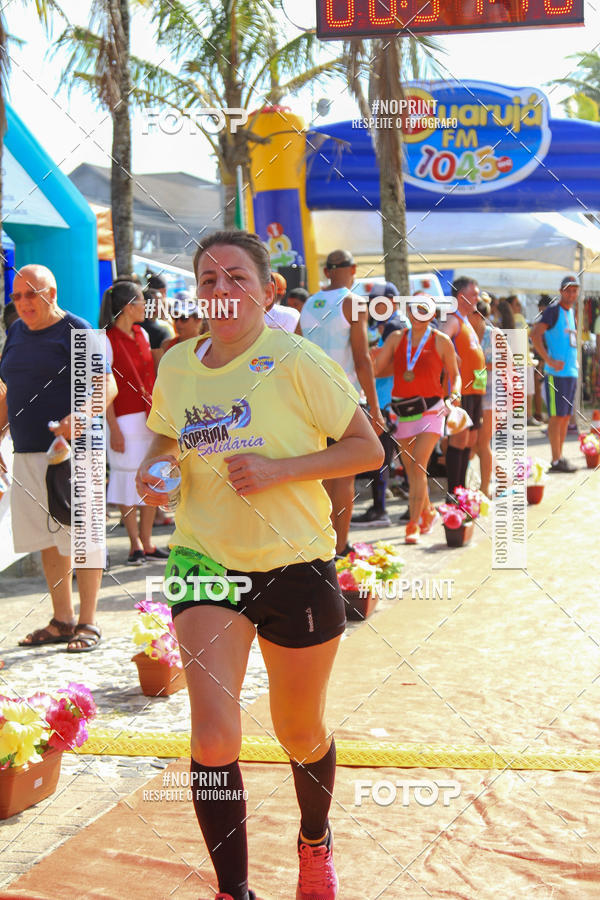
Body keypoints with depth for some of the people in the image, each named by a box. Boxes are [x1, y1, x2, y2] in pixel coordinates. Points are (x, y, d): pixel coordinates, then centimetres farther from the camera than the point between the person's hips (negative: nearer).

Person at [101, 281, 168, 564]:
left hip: (150, 418, 7)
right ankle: (135, 544, 11)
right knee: (129, 482, 1)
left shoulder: (142, 334, 10)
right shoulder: (107, 341, -11)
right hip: (125, 421, -7)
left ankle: (146, 542, 17)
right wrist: (114, 429, -16)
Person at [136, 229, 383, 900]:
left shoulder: (294, 361, -12)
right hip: (205, 558, 2)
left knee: (301, 736, 15)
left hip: (295, 566, -2)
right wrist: (151, 470, -2)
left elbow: (369, 449, -10)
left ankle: (315, 843, 46)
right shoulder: (175, 366, 1)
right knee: (214, 737, -15)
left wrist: (280, 469, -21)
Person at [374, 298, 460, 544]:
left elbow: (454, 374, 9)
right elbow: (375, 369, 5)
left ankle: (414, 525, -14)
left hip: (430, 410, -4)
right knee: (411, 471, 9)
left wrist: (455, 394, -10)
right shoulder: (396, 338, 8)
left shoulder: (441, 342, 1)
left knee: (418, 466, -16)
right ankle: (428, 512, 33)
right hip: (403, 412, 4)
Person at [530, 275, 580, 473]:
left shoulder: (571, 312, 17)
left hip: (571, 372, 8)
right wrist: (549, 361, -22)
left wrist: (575, 362, 17)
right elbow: (535, 334, -20)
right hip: (557, 373, -8)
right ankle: (556, 461, -6)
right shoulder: (553, 311, -8)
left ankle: (560, 458, 17)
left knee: (565, 417, 10)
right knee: (557, 417, -7)